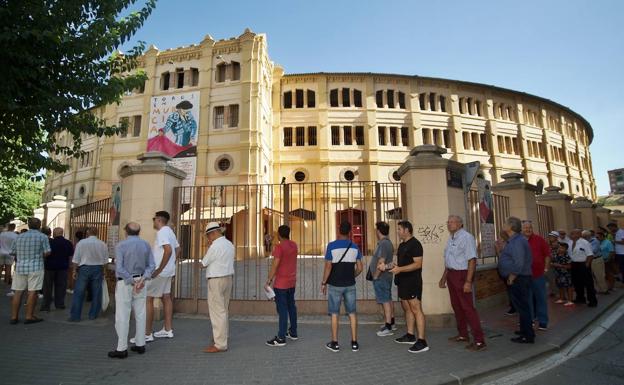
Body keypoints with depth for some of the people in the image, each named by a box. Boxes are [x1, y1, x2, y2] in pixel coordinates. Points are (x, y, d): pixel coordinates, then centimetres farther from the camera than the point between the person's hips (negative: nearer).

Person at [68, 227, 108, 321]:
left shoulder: (81, 243, -3)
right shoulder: (103, 244, 0)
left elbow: (76, 260, -3)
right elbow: (105, 261, 3)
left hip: (84, 268, -1)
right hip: (98, 269, 1)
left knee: (79, 293, 5)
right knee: (96, 293, 9)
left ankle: (75, 316, 7)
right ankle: (93, 315, 17)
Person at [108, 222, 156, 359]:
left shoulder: (121, 245, -12)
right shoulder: (146, 245, 2)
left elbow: (119, 268, -17)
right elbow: (151, 265, -2)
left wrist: (132, 282, -13)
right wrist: (142, 279, -10)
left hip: (125, 282, -5)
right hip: (140, 281, 5)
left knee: (122, 316, 2)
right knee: (140, 314, 10)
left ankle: (122, 349, 6)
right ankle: (140, 345, 18)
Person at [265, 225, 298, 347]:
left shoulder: (279, 247, -17)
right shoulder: (294, 245, 5)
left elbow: (274, 265, -21)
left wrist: (268, 281, -16)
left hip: (281, 283, -8)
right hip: (292, 282, 8)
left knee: (282, 309, -4)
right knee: (291, 306, 16)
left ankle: (281, 338, 1)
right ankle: (293, 333, 27)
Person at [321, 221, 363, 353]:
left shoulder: (332, 245, -11)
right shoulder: (355, 247, 1)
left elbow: (328, 267, -12)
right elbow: (360, 268, 2)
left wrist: (323, 283, -2)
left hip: (335, 285, -3)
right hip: (350, 285, 3)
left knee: (334, 313, 7)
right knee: (352, 313, 11)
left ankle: (334, 343, 15)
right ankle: (354, 342, 17)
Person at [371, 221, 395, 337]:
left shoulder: (383, 244, -21)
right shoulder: (388, 242, 11)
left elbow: (381, 262, -25)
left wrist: (375, 276, -17)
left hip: (381, 277, -10)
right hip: (386, 276, 10)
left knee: (385, 301, -5)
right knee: (388, 300, 17)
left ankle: (388, 328, 1)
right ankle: (391, 323, 28)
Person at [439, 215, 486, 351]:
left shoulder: (466, 237, -15)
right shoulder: (451, 238, 13)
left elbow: (472, 260, -21)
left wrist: (468, 281, -24)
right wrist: (444, 277, 21)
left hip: (462, 274, -9)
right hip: (451, 274, 9)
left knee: (467, 307, -6)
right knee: (456, 305, 16)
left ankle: (479, 341, 3)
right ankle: (463, 335, 30)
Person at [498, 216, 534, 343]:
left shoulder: (517, 242, -22)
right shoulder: (515, 240, 11)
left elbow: (519, 263, -28)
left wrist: (512, 277, -18)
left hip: (518, 280, -10)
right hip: (520, 279, 10)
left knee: (522, 306, 0)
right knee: (523, 306, 20)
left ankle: (527, 336, 11)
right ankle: (526, 331, 34)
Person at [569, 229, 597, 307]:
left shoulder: (584, 243, -14)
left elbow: (590, 255, -15)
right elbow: (568, 254, 12)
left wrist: (587, 264, -18)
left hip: (583, 265, -7)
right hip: (574, 265, 7)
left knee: (588, 283, 2)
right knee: (577, 282, 17)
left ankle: (592, 300, 13)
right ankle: (580, 298, 33)